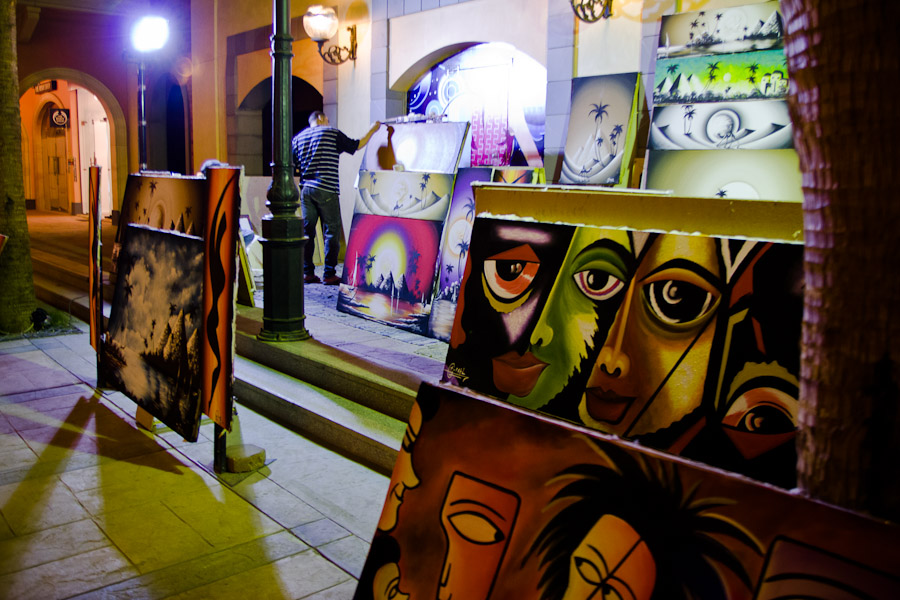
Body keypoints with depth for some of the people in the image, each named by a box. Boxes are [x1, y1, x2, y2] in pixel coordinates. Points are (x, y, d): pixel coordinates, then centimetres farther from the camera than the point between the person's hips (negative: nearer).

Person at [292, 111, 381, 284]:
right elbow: (357, 145, 8)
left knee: (307, 230, 9)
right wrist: (372, 129, 20)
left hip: (305, 190, 5)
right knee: (331, 231, 0)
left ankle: (307, 272, 11)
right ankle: (329, 274, 0)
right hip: (326, 191, -5)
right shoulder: (332, 133, 1)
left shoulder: (298, 137, 15)